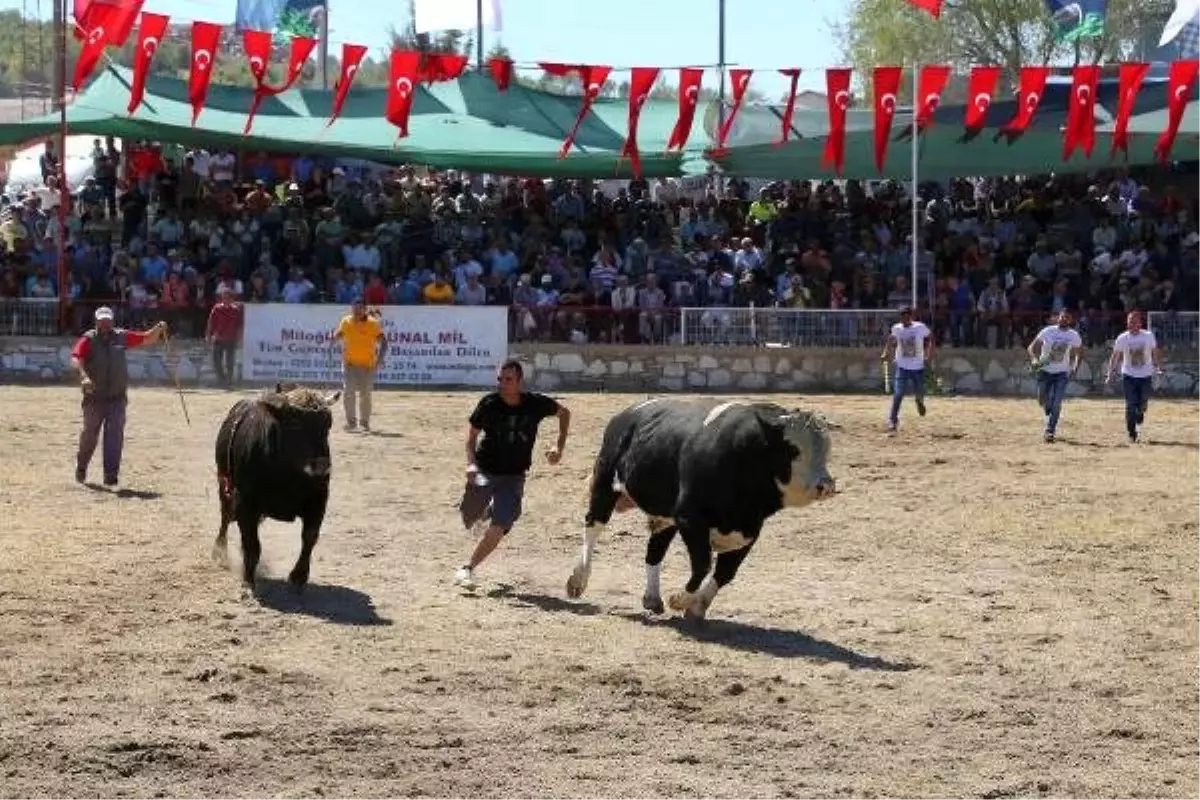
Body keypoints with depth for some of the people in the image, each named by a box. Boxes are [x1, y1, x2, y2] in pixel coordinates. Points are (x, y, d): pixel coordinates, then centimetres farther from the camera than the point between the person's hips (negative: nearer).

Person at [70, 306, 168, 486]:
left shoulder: (121, 337, 7)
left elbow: (146, 339, 13)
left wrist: (159, 329, -7)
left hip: (117, 397, 2)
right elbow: (76, 358, -19)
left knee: (115, 435, -7)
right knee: (90, 433, 9)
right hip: (94, 397, -2)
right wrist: (84, 375, -36)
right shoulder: (88, 339, -4)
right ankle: (81, 466, 33)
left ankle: (111, 474, -5)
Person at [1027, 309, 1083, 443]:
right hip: (1045, 371, 0)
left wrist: (1075, 367, 3)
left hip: (1062, 373, 0)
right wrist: (1035, 359, -21)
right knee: (1043, 401, 6)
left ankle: (1049, 432, -8)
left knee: (1056, 403, -12)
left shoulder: (1074, 336, -2)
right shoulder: (1047, 331, -7)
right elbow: (1032, 347, -3)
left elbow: (1079, 352, 14)